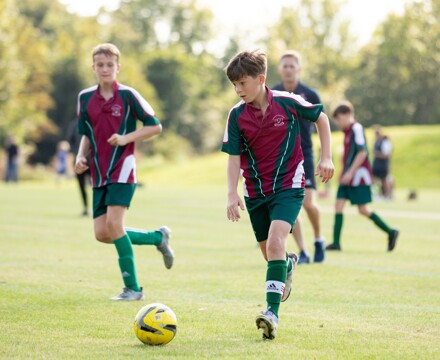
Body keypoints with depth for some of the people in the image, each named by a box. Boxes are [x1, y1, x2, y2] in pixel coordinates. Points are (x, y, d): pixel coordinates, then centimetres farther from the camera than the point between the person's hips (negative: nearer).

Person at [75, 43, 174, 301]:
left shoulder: (128, 95, -6)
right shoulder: (85, 98, 8)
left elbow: (155, 126, -4)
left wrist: (126, 138, -15)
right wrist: (81, 156, 1)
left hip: (122, 169, -6)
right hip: (99, 173, 6)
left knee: (114, 224, -18)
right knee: (102, 234, -1)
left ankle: (133, 288, -7)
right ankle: (158, 237, 22)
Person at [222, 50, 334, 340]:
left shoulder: (287, 103, -11)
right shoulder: (237, 115, -6)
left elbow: (321, 118, 6)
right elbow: (234, 156, -2)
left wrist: (326, 158, 2)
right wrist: (233, 194, -11)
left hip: (288, 186, -4)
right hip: (256, 191, 4)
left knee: (275, 242, -24)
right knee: (270, 253, 13)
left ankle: (273, 312, -27)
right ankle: (288, 265, 51)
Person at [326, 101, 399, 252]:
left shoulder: (356, 129, -13)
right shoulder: (347, 131, 15)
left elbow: (362, 152, -20)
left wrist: (350, 172, -22)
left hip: (358, 176, -9)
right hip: (348, 177, 9)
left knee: (362, 209, -5)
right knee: (339, 204, -1)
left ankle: (390, 232, 7)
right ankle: (336, 242, -4)